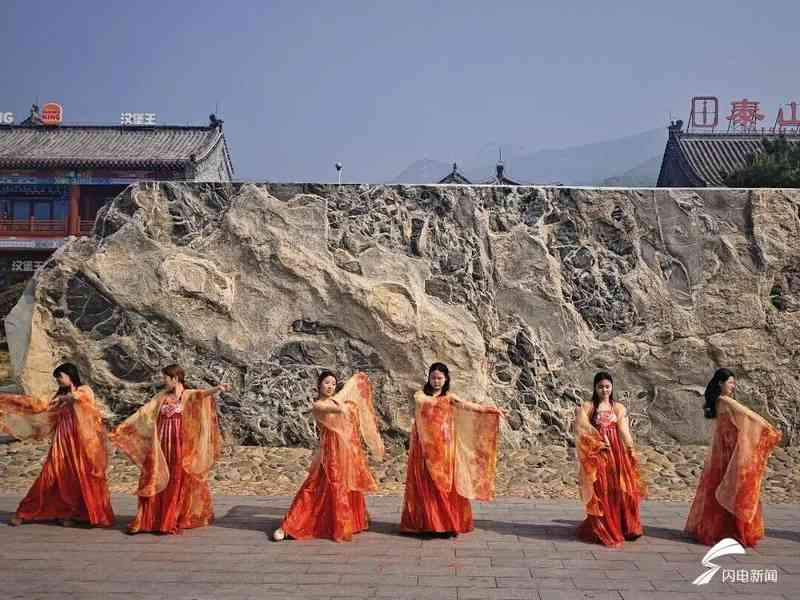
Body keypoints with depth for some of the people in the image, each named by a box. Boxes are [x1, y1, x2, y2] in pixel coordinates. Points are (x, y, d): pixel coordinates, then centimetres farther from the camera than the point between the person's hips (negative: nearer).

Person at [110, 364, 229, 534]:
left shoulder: (189, 395, -3)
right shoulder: (161, 397, 11)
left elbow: (204, 394, -22)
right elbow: (143, 413, 13)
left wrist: (218, 389, -43)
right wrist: (122, 427, 13)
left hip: (179, 446, -4)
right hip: (161, 446, 4)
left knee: (178, 482, 2)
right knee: (156, 482, 6)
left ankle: (173, 522, 10)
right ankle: (148, 520, 14)